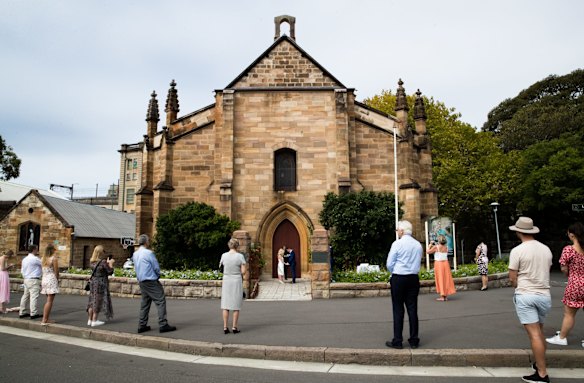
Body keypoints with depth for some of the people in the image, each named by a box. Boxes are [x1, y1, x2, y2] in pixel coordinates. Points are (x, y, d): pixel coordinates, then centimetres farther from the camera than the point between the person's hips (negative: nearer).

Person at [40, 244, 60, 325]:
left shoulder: (43, 258, 10)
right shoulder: (54, 258, -10)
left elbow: (43, 270, 8)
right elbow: (56, 271, -8)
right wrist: (57, 279, 7)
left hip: (44, 279, 7)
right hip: (52, 279, -7)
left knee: (48, 300, 16)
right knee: (49, 301, -5)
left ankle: (46, 319, 17)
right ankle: (45, 320, -7)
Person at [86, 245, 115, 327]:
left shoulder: (92, 261, 4)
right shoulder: (103, 262, -17)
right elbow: (110, 272, -10)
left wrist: (107, 263, 19)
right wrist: (111, 263, 4)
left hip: (93, 281, 7)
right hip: (101, 283, -7)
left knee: (92, 301, 14)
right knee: (98, 301, 1)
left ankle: (89, 320, 19)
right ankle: (94, 321, 4)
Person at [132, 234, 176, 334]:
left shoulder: (135, 254, 9)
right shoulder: (149, 253, -14)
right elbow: (156, 267, -9)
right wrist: (158, 275, 9)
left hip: (141, 282, 8)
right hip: (151, 281, -8)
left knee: (145, 303, 15)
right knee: (161, 301, -5)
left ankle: (142, 325, 16)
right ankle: (163, 325, -9)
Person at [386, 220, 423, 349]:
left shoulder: (397, 244, -10)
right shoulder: (418, 245, 6)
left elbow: (389, 264, -8)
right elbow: (418, 263, 13)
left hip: (398, 279, -5)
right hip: (413, 279, 5)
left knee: (398, 310, 1)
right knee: (412, 309, 8)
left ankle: (397, 341, 4)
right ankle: (414, 340, 12)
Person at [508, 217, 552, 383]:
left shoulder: (517, 250, -11)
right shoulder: (546, 249, 5)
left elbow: (512, 278, -8)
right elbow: (546, 272, 15)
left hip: (525, 296, -5)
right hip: (544, 295, 5)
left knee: (534, 334, -3)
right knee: (539, 332, 20)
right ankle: (540, 363, 30)